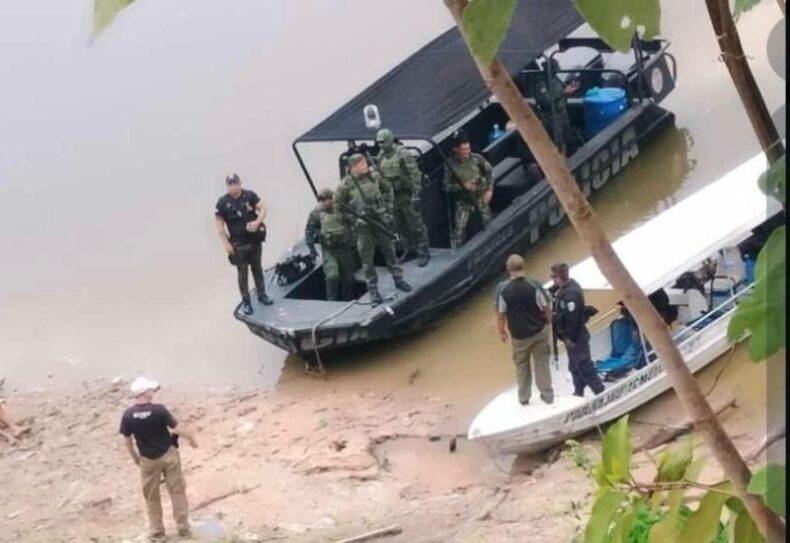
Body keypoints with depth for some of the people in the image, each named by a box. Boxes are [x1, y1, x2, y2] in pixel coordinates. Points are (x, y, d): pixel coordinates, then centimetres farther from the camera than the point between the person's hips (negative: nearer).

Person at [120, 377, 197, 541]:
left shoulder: (128, 415, -14)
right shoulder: (159, 410, -21)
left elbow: (127, 441, -4)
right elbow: (177, 429, -13)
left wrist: (134, 457, 14)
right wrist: (191, 438, 6)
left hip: (148, 460, 2)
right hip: (168, 455, -1)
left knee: (152, 497, 15)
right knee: (177, 491, 14)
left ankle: (157, 532, 21)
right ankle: (183, 527, 20)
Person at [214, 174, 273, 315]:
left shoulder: (250, 195, -5)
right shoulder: (223, 203, -10)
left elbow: (262, 208, -4)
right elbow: (219, 224, -7)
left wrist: (257, 222, -24)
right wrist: (226, 243, -10)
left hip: (254, 240, 2)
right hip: (238, 243, -2)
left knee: (257, 268, 17)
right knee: (242, 272, 4)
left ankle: (262, 295, 32)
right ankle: (246, 302, 12)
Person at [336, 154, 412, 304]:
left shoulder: (374, 177, -1)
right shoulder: (346, 185, -12)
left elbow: (387, 189, 15)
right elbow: (339, 206, -5)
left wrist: (388, 209, 9)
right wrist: (354, 220, -12)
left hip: (380, 220, 3)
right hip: (363, 224, -3)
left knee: (389, 250, 12)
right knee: (367, 258, 2)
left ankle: (398, 279, 27)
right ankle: (373, 289, 11)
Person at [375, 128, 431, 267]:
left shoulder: (403, 154, -15)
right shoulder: (380, 157, 6)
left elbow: (415, 175, -17)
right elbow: (380, 177, 16)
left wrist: (416, 195, -20)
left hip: (406, 195, -7)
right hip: (392, 197, 7)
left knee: (415, 224, -3)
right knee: (400, 226, 15)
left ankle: (423, 252, 4)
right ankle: (411, 249, 29)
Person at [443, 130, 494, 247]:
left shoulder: (476, 158, -13)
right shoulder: (450, 164, -16)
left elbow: (489, 171, 3)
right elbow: (447, 186, -9)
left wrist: (489, 190, -7)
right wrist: (463, 186, -23)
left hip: (480, 196, 2)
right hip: (463, 200, -1)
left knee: (488, 224, 5)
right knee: (459, 228, -12)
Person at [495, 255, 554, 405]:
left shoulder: (503, 289, -18)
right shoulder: (534, 286, -18)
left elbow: (501, 313, -10)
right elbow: (546, 308, -11)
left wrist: (501, 331, 6)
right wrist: (548, 321, 10)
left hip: (518, 335, 0)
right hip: (539, 331, 0)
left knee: (521, 365, 20)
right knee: (542, 363, 16)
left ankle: (524, 396, 29)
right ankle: (547, 394, 21)